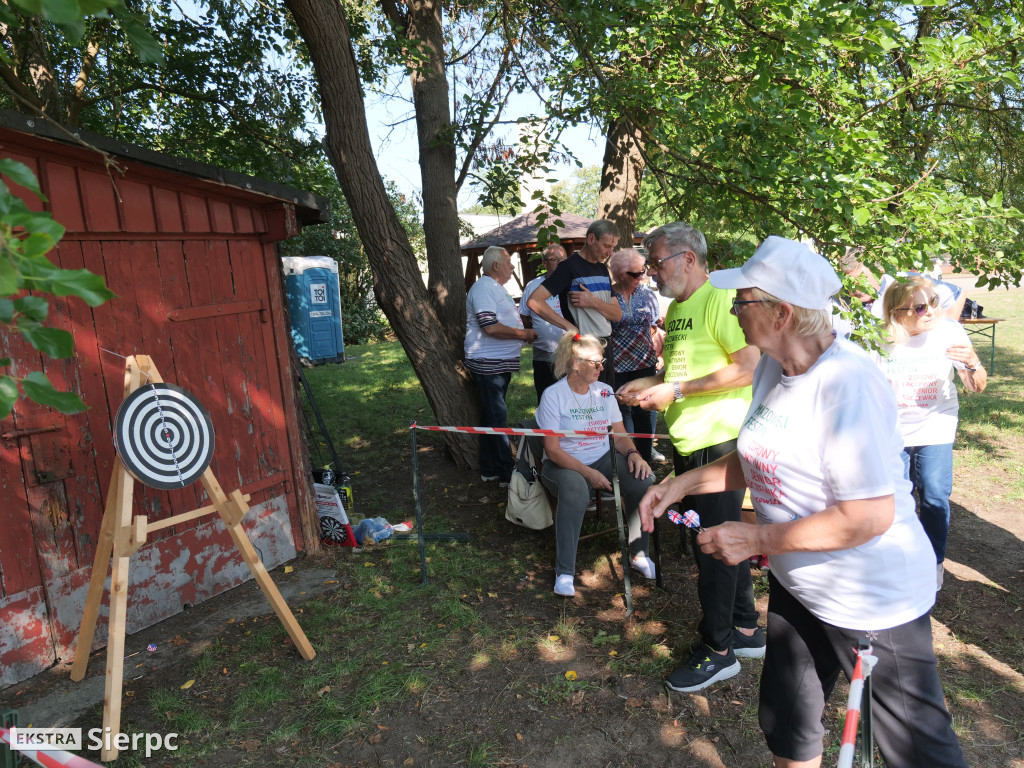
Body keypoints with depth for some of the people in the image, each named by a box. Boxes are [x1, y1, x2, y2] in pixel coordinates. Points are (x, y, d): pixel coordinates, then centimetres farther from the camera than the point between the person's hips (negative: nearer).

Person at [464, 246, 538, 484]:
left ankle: (490, 470, 23)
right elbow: (491, 327, -25)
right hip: (488, 364, -10)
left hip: (501, 363, 10)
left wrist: (524, 334, 12)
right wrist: (524, 334, -15)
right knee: (496, 419, -4)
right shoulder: (483, 288, -14)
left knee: (493, 417, 14)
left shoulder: (497, 288, 18)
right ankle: (507, 473, 3)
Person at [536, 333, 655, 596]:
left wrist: (633, 453, -14)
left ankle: (639, 553, -3)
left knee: (643, 480, -22)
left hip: (603, 458, 5)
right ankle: (564, 573, -26)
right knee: (575, 491, -38)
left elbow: (619, 436, 9)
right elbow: (552, 449, -14)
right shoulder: (553, 395, -10)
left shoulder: (604, 392, 7)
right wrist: (589, 473, -22)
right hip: (563, 464, -4)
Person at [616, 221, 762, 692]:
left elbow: (748, 367, -21)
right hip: (687, 441, 9)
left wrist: (676, 391, -21)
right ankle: (746, 631, 35)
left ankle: (718, 650, 18)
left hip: (720, 441, -9)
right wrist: (649, 386, 5)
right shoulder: (675, 309, 14)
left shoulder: (721, 300, -13)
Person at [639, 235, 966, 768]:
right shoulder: (772, 367, -2)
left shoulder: (847, 383, -29)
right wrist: (683, 483, -2)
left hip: (874, 602, -8)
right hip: (797, 586, 8)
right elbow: (757, 460, 9)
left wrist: (756, 538, -24)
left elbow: (870, 516, -30)